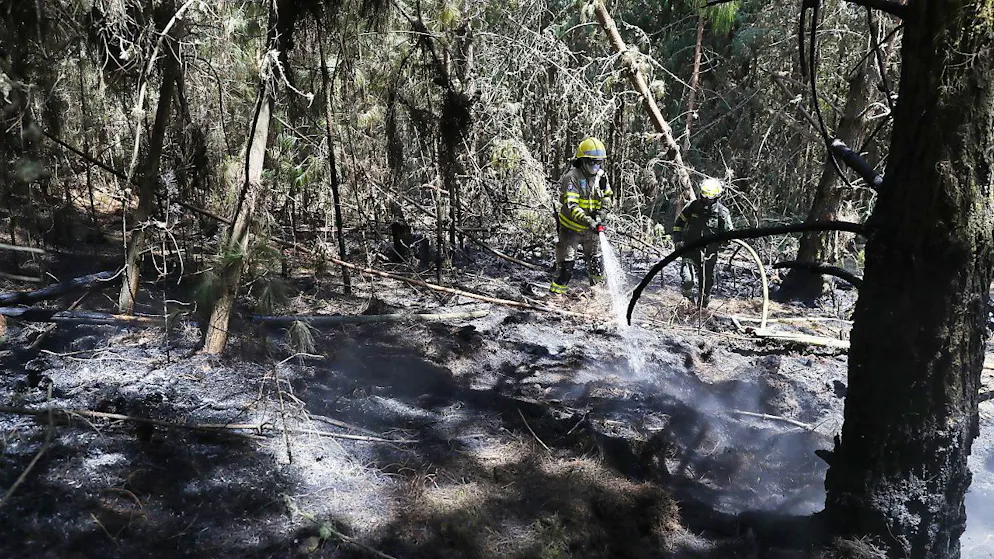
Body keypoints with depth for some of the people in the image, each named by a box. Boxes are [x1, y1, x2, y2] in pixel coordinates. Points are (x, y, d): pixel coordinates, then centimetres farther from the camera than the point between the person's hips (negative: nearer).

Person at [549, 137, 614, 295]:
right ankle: (556, 293, 5)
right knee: (566, 263, -4)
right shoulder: (572, 178, -21)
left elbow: (607, 196, 11)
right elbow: (571, 206, -29)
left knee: (596, 261, 15)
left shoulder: (601, 176, -1)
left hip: (591, 228, 6)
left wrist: (601, 212, -9)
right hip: (571, 227, -5)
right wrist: (588, 221, -38)